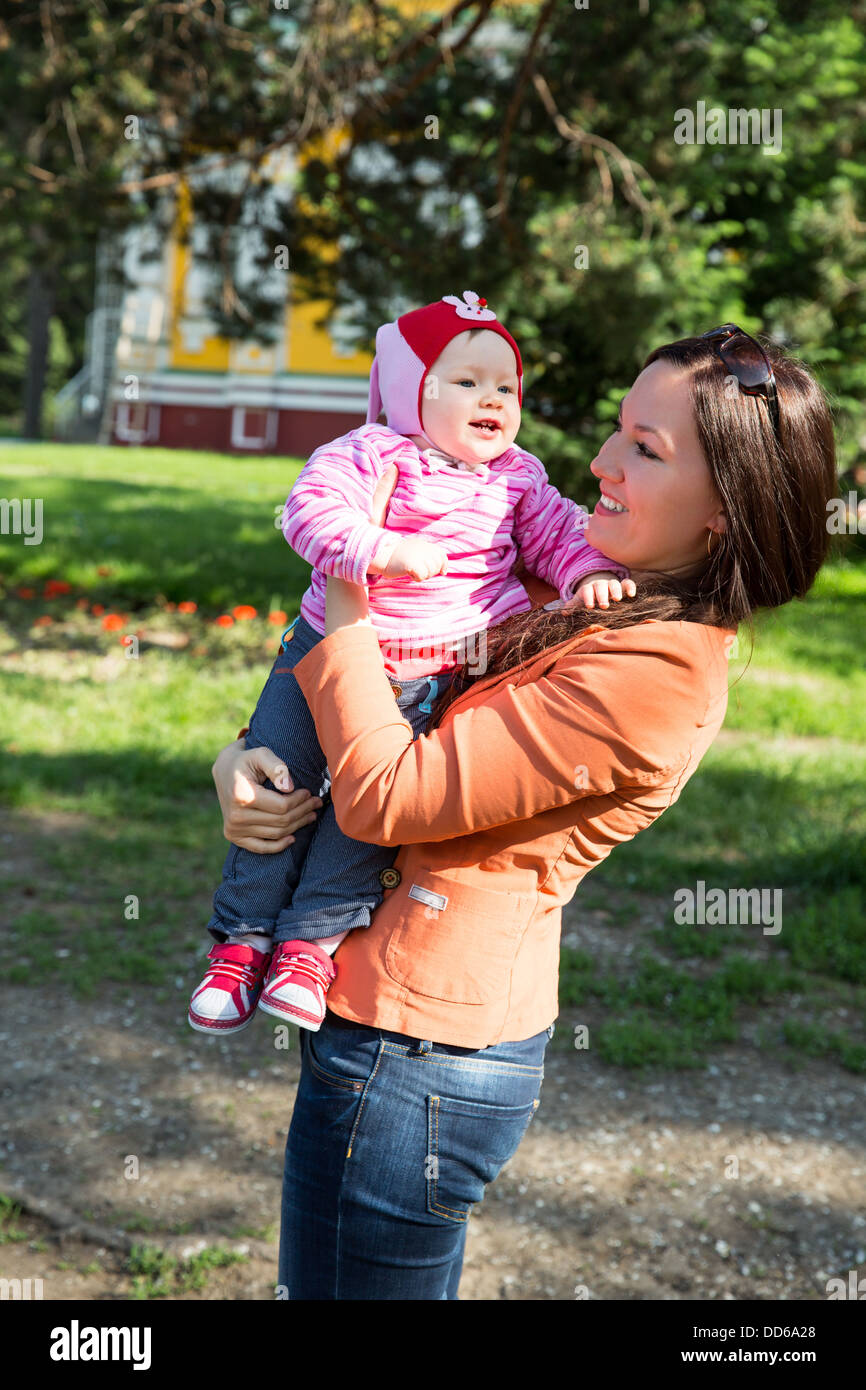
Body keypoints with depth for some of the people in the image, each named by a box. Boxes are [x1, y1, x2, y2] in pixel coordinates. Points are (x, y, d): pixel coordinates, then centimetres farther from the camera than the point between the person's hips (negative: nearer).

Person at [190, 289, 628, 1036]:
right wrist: (382, 550, -26)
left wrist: (591, 572, -7)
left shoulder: (518, 478, 11)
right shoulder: (370, 452, -4)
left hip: (432, 677, 1)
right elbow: (313, 509, -14)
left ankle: (313, 937, -6)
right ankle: (243, 941, 5)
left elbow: (560, 531, 14)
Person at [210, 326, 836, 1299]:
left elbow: (381, 794, -22)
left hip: (410, 1059, -9)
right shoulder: (593, 610, 7)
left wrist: (344, 601, -12)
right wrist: (244, 761, -5)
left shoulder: (651, 673, -24)